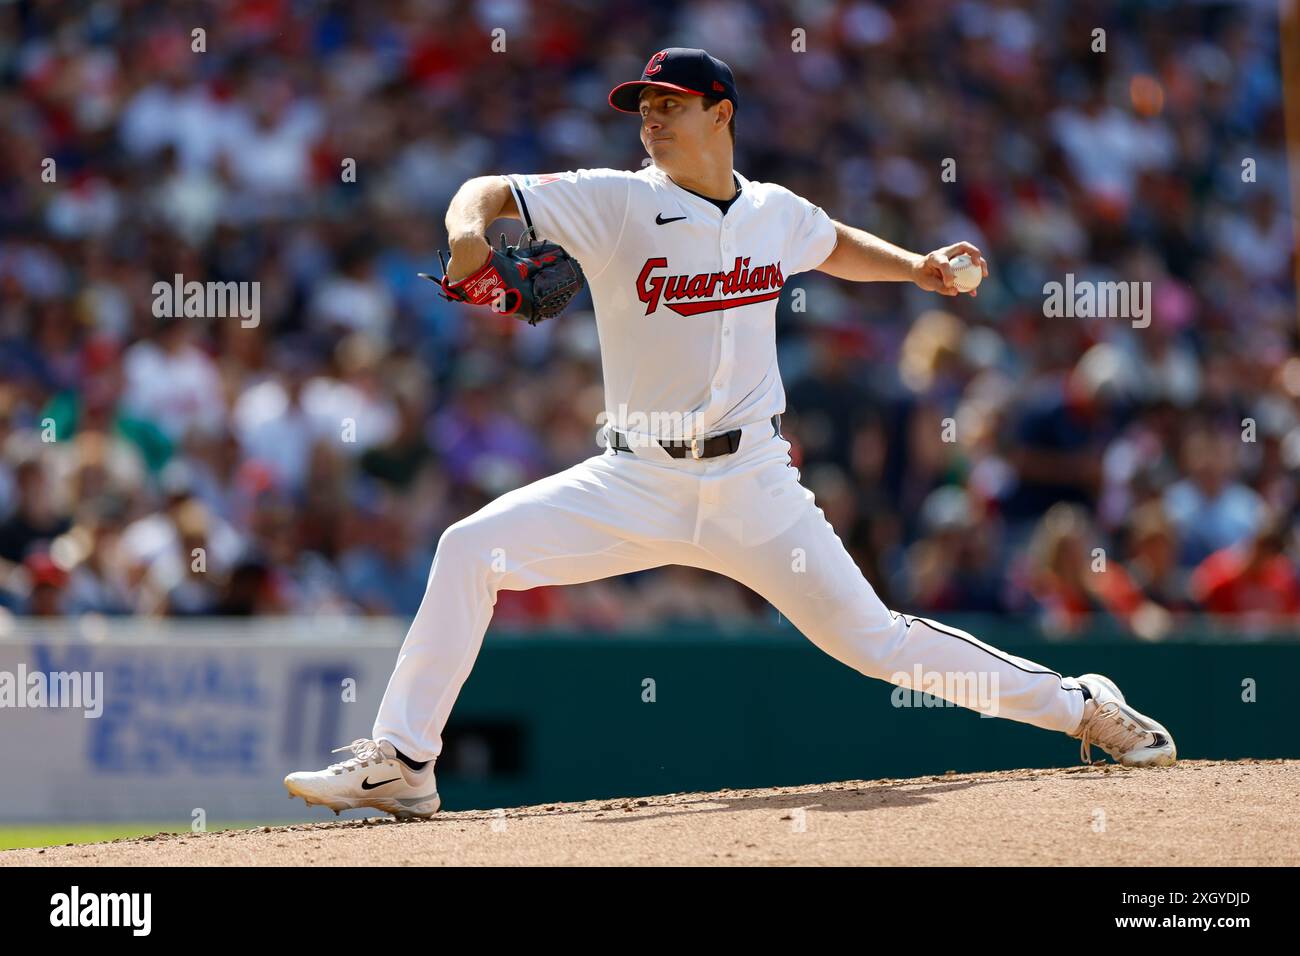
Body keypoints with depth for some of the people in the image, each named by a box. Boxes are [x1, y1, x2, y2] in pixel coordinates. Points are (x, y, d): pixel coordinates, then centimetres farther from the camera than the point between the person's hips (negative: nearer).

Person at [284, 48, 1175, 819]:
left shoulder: (776, 212, 4)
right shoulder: (616, 203, -6)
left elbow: (837, 245, 27)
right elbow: (491, 191, -13)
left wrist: (916, 267, 12)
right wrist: (470, 228, -35)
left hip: (753, 484, 0)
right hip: (637, 482, 0)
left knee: (871, 637, -4)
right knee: (472, 549, -18)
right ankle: (400, 763, -12)